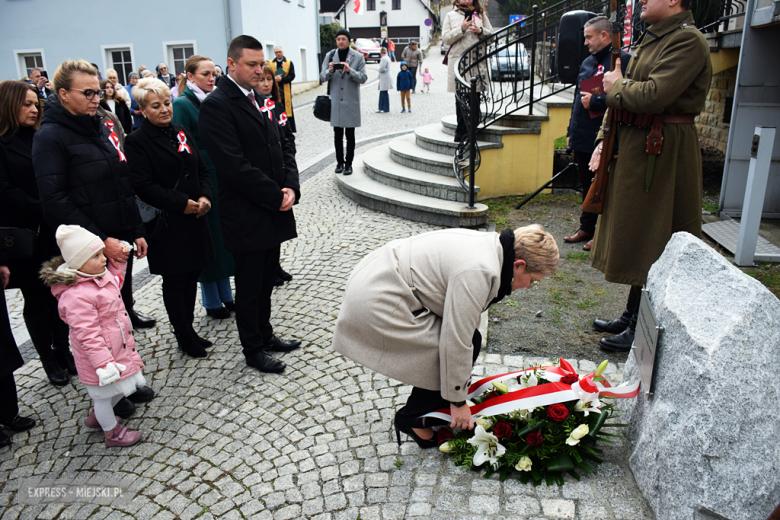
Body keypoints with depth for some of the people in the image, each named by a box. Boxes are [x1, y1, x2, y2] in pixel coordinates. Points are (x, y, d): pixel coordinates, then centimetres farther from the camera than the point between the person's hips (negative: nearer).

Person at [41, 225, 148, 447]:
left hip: (120, 346, 10)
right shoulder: (76, 296, -30)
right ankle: (112, 433, 35)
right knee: (103, 394, 14)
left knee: (119, 388, 26)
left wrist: (119, 259, 13)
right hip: (101, 354, -10)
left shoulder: (101, 275, 0)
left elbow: (117, 282, 25)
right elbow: (87, 335, -30)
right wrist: (103, 363, -30)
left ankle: (96, 417, 51)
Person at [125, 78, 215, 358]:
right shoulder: (137, 142, -8)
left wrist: (205, 196, -5)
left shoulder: (182, 133, 12)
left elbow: (203, 170, 13)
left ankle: (188, 330, 29)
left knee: (191, 275, 13)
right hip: (166, 224, -6)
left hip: (193, 219, 6)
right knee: (174, 282, 4)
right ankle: (185, 336, 19)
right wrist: (182, 204, -18)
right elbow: (143, 186, -16)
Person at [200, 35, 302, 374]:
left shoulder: (258, 101, 13)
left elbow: (281, 148, 14)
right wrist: (276, 196, -16)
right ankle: (253, 350, 23)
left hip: (274, 211, 8)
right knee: (249, 287, 7)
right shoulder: (216, 105, -14)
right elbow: (235, 166, -22)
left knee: (266, 280, 20)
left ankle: (265, 335, 37)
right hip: (247, 216, -8)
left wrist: (291, 187, -3)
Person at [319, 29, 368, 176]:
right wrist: (329, 71, -16)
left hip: (351, 101, -2)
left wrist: (350, 71, -19)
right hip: (335, 101, 2)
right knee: (337, 135, 6)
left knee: (350, 135, 2)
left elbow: (363, 78, -4)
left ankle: (348, 163, 10)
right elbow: (322, 77, 5)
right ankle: (340, 162, 18)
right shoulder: (330, 56, 9)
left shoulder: (358, 57, 3)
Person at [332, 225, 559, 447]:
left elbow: (466, 312, 17)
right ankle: (412, 420, 10)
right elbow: (456, 341, -21)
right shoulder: (478, 271, -24)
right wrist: (458, 401, -6)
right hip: (374, 305, -10)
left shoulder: (491, 245, 7)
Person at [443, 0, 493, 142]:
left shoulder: (481, 14, 18)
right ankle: (462, 131, 3)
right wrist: (461, 29, -11)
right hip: (458, 60, -1)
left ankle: (466, 131, 2)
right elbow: (445, 38, 2)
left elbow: (491, 33, 17)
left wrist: (480, 31, -4)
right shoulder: (451, 16, 13)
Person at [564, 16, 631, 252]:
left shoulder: (623, 60, -9)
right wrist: (571, 131, 20)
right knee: (587, 186, 16)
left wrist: (595, 101, -17)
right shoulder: (587, 62, 18)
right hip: (582, 139, 8)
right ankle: (586, 228, 28)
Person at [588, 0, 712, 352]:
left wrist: (616, 86, -9)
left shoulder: (688, 41, -14)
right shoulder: (651, 39, 15)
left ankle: (642, 331, 10)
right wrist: (606, 139, 10)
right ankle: (631, 316, 28)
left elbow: (653, 96, -27)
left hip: (661, 150, -10)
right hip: (633, 146, 10)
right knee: (633, 236, 15)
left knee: (648, 241, -3)